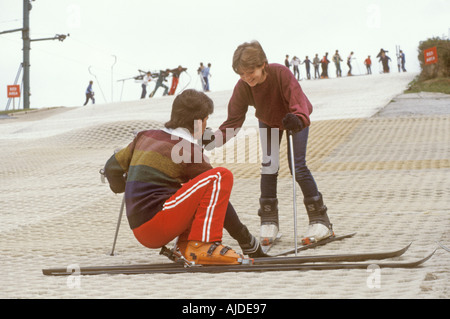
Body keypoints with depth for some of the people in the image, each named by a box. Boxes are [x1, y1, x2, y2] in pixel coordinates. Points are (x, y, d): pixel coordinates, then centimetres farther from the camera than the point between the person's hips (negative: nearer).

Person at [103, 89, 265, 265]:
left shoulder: (145, 137, 14)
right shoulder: (188, 150, -6)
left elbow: (112, 168, 24)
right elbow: (218, 200, -2)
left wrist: (120, 188, 49)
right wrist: (248, 242, 7)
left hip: (141, 232, 8)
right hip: (156, 222, -8)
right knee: (221, 176, -11)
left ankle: (185, 244, 8)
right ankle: (202, 246, -18)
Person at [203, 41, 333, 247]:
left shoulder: (281, 74, -38)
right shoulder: (242, 87, -28)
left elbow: (300, 104, -46)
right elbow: (234, 121, -27)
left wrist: (297, 120, -68)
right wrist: (214, 139, -44)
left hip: (296, 119, -3)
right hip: (268, 122, 3)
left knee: (298, 167, -13)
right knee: (269, 167, -10)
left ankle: (320, 220, -2)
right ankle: (269, 221, 3)